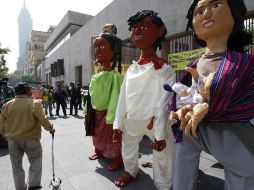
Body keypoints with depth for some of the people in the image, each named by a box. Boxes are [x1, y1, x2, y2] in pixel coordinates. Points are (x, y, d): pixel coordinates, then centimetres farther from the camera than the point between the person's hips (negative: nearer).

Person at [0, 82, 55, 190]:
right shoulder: (35, 104, -13)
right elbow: (43, 120, -15)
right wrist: (50, 128, 2)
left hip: (13, 140, 4)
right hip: (31, 139, -4)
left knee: (16, 166, 19)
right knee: (35, 162, 14)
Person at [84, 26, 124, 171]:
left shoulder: (115, 75, -21)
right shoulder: (96, 76, 4)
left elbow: (115, 98, -24)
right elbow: (91, 95, 10)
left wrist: (110, 119, -23)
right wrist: (87, 113, 12)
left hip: (107, 113, -8)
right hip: (96, 113, 8)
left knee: (113, 138, 7)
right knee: (98, 135, 26)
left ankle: (118, 159, 28)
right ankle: (99, 151, 50)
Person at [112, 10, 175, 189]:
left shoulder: (165, 70, -14)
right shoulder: (131, 69, 3)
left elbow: (163, 104, -16)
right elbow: (123, 99, 3)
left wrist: (160, 134, -16)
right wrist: (118, 125, 5)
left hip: (155, 122, -5)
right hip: (131, 121, 6)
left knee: (162, 155, 9)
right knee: (128, 149, 24)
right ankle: (130, 171, 54)